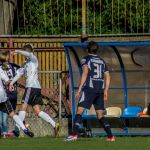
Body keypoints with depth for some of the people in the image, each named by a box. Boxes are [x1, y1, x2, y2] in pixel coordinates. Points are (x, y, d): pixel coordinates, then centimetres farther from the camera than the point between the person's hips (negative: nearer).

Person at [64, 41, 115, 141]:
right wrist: (105, 91, 20)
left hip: (89, 88, -5)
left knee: (79, 111, -8)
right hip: (100, 90, 5)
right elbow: (107, 77, 15)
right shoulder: (102, 61, 19)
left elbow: (85, 73, -11)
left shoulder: (86, 59, 2)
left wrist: (79, 89, -11)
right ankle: (110, 136, 2)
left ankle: (75, 134, -21)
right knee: (100, 115, 11)